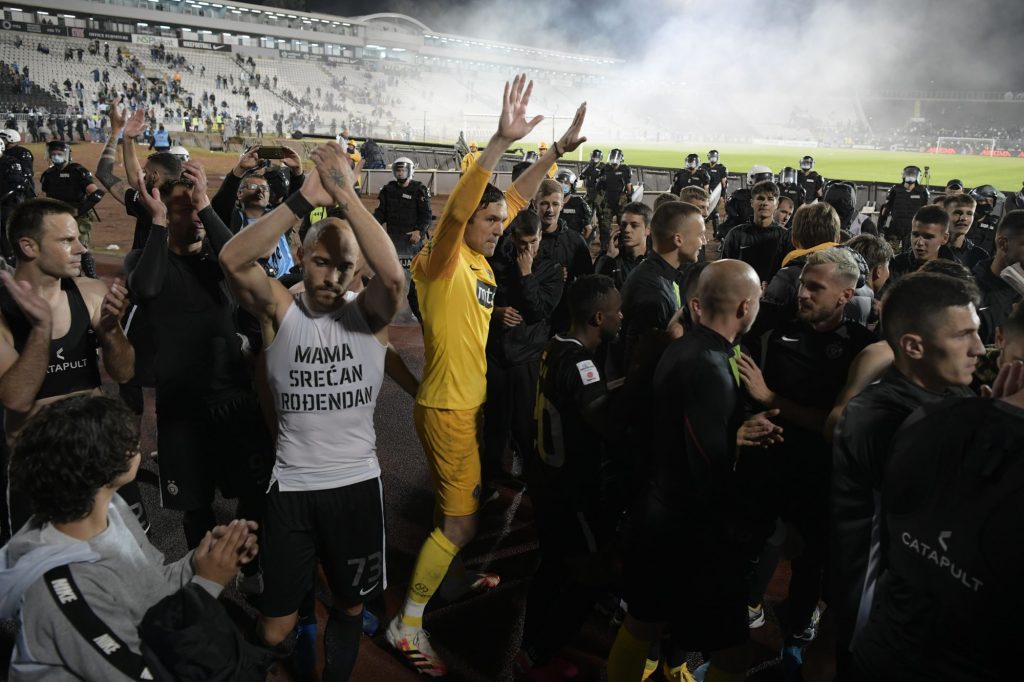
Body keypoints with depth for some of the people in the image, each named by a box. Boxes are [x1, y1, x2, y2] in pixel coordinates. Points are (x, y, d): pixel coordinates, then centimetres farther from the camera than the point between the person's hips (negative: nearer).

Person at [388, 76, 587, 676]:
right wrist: (501, 141, -44)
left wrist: (557, 152, 8)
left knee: (460, 515, 22)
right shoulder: (443, 261, -17)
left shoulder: (481, 260, 6)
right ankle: (408, 625, 11)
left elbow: (513, 199, 12)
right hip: (447, 407, -8)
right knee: (461, 522, -1)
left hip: (469, 402, 8)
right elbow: (457, 207, -35)